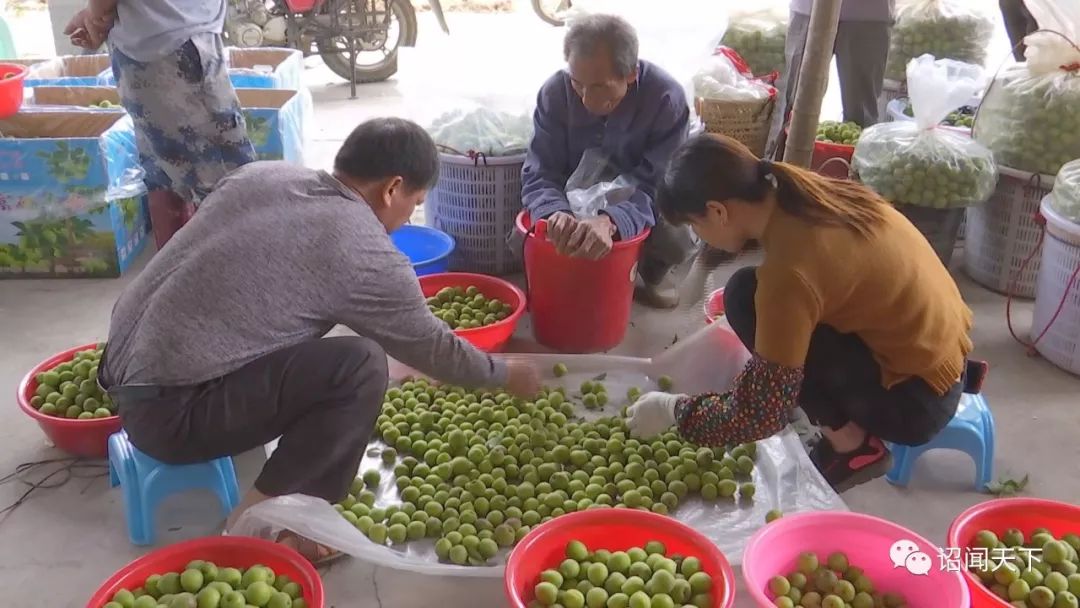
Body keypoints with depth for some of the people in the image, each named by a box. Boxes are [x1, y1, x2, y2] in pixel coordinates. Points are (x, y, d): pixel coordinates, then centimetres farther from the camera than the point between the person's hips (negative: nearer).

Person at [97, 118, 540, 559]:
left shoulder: (262, 173, 7)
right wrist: (505, 375, 20)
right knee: (361, 367, -15)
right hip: (167, 411, -9)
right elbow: (434, 349, 2)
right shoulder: (367, 255, -12)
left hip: (122, 369, 9)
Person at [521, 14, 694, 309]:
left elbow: (657, 184, -32)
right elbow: (539, 174, -23)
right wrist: (555, 213, -50)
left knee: (675, 241, -32)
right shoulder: (555, 92, -22)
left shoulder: (667, 98, -28)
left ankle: (651, 272, 7)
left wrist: (610, 221, -55)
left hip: (636, 207, -1)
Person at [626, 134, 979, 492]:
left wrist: (673, 410, -9)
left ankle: (850, 445, -2)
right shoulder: (797, 190, -5)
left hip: (917, 399, -8)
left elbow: (762, 414, -24)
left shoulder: (790, 271, -28)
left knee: (746, 299, -14)